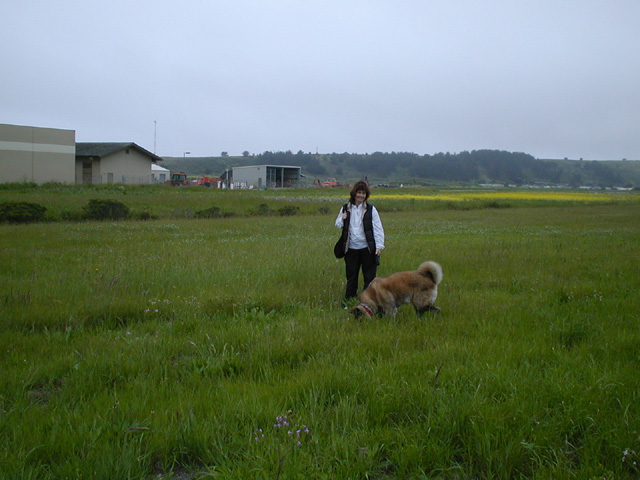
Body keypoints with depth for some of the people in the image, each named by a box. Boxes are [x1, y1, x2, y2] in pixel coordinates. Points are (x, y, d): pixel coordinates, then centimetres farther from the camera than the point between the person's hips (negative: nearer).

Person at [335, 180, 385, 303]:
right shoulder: (345, 209, 6)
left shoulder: (371, 209, -3)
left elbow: (378, 228, -3)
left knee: (369, 276, 3)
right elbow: (338, 225, 15)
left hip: (367, 248, -2)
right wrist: (342, 220, -8)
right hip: (351, 248, 2)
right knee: (351, 276, 11)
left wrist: (379, 245, -11)